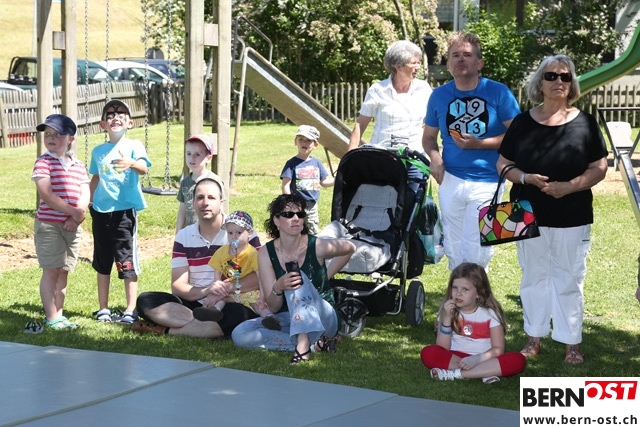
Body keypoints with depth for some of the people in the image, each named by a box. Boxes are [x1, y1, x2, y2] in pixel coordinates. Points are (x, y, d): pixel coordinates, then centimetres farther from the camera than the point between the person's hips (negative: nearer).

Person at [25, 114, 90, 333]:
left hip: (72, 226, 5)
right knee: (51, 271, -3)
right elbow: (46, 194, -17)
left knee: (64, 271, 10)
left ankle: (59, 314, 17)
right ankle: (51, 318, 1)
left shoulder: (78, 166, 10)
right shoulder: (44, 162, -6)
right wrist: (73, 211, -19)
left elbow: (85, 195, 4)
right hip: (48, 224, -5)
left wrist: (76, 218, -13)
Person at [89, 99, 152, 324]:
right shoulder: (98, 151, 12)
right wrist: (89, 201, 15)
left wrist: (131, 163, -42)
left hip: (125, 210, -5)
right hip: (101, 210, 5)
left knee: (127, 262, -4)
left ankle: (130, 310, 0)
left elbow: (144, 168, -20)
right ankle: (103, 309, 20)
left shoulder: (133, 146, -2)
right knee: (102, 262, 11)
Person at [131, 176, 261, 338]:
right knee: (145, 301, -18)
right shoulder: (184, 237, 7)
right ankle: (211, 328, -27)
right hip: (194, 304, 3)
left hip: (227, 305, -3)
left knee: (238, 314, -39)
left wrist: (228, 288, -26)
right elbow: (178, 286, -1)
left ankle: (166, 330, -24)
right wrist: (206, 291, -21)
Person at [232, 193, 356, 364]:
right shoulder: (266, 253, -8)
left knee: (299, 281, -30)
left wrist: (326, 275, 2)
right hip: (285, 321, 3)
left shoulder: (317, 247, -13)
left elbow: (350, 248, 10)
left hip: (321, 320, -3)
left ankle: (303, 344, -45)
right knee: (239, 335, -24)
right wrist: (278, 288, -31)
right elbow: (273, 307, -9)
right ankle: (314, 344, -24)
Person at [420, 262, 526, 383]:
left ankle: (456, 374, -30)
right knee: (428, 353, -29)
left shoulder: (490, 313, -5)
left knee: (518, 360, -29)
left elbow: (498, 349, -9)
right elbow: (442, 348, -7)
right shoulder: (448, 310, -1)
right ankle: (486, 372, -27)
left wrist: (477, 359, -26)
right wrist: (446, 318, -19)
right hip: (456, 358, 1)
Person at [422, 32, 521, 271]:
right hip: (450, 180, 4)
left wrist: (480, 144, -16)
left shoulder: (498, 93, -4)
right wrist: (434, 157, -5)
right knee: (453, 250, 9)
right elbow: (429, 136, 17)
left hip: (486, 183, -3)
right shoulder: (439, 95, 7)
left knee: (475, 254, -7)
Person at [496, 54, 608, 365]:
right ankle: (534, 336, 24)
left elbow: (599, 168, -2)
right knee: (534, 277, 12)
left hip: (572, 219, -2)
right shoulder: (523, 123, 1)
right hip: (529, 215, 2)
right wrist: (526, 178, -16)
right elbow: (503, 164, 4)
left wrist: (570, 186, -18)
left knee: (569, 280, 4)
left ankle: (572, 342, 13)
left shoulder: (585, 123, -3)